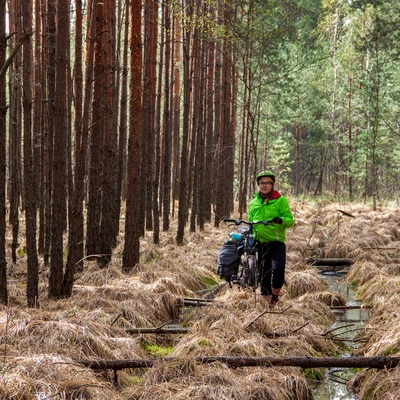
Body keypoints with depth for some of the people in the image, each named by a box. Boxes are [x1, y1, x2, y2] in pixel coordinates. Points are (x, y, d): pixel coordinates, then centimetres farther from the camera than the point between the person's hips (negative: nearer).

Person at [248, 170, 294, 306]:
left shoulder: (280, 200, 3)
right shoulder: (253, 203, 16)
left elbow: (290, 220, -5)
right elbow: (250, 223, 21)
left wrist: (281, 220, -25)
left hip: (276, 242, -4)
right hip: (259, 242, 4)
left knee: (278, 268, -23)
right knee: (264, 273, 4)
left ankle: (275, 296, -6)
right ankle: (266, 299, 13)